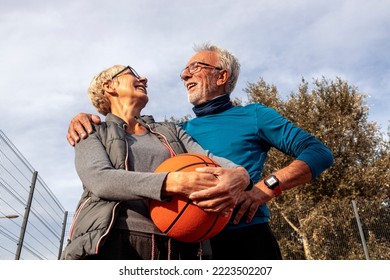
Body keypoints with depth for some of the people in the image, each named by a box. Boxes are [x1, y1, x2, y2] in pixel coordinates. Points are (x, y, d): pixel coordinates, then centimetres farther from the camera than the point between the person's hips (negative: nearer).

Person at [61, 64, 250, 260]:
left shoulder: (170, 131, 23)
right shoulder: (93, 132, 12)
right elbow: (99, 179, -7)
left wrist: (239, 174, -16)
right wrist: (174, 183, -21)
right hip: (110, 242, -3)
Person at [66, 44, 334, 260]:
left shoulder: (252, 115, 5)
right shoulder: (182, 131, 16)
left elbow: (320, 153, -1)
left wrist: (266, 187, -16)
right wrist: (87, 122, 0)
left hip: (247, 239, -3)